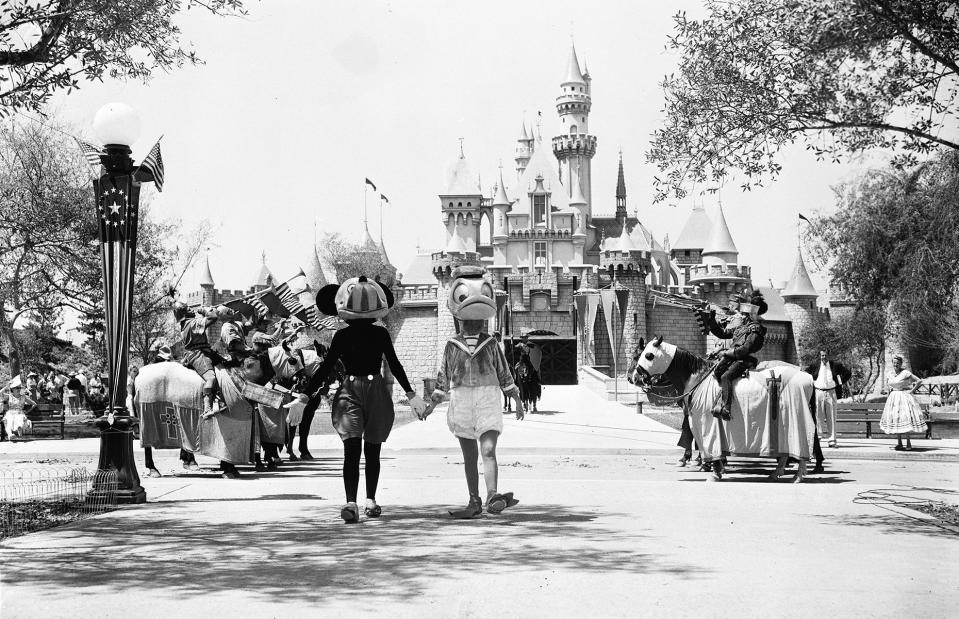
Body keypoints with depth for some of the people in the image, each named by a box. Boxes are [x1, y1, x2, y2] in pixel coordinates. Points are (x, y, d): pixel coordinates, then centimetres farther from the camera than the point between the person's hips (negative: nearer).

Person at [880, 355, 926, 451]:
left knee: (905, 419, -12)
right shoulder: (891, 374, 9)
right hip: (893, 398, 7)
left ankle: (908, 443, -7)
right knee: (895, 420, 4)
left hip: (904, 397, -7)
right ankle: (899, 443, 10)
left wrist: (912, 391, -12)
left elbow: (919, 381, -12)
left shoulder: (905, 373, -11)